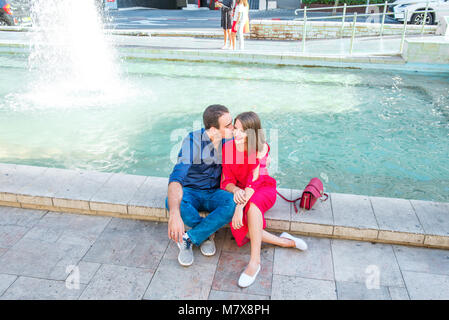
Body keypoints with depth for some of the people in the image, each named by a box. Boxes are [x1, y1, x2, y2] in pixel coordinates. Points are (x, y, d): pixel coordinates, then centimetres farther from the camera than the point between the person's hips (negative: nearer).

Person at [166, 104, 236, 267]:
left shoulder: (229, 140, -9)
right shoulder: (193, 140, -24)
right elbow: (177, 176, -37)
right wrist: (174, 214, -52)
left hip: (214, 194, 3)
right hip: (190, 192, -2)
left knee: (234, 203, -31)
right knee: (172, 202, -36)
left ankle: (188, 238, -19)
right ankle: (207, 233, -10)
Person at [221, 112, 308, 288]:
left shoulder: (261, 148, -18)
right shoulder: (228, 147, -9)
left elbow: (254, 181, -25)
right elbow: (227, 181, -7)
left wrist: (240, 207, -36)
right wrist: (235, 190, -31)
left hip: (262, 189, -3)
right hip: (239, 192, 3)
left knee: (253, 203, -39)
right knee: (239, 227, -27)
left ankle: (255, 261, -32)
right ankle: (285, 242, -11)